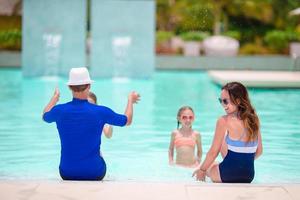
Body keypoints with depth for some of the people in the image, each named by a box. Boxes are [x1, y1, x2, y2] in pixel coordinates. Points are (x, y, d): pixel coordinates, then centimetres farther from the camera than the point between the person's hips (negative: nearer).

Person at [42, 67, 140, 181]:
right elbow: (127, 121, 6)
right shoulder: (101, 112, -14)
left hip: (67, 174, 1)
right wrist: (130, 100, 24)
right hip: (94, 173, -1)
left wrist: (55, 97, 33)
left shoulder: (60, 111, -10)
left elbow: (45, 116, 17)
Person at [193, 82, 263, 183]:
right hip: (249, 176, 5)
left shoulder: (224, 121, -14)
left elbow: (213, 152, -10)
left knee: (208, 166, 28)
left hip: (228, 175, -5)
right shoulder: (254, 120, 1)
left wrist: (202, 170, 5)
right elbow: (259, 151, 10)